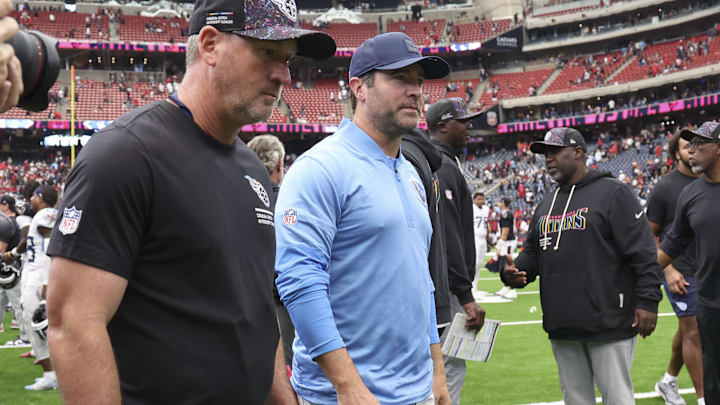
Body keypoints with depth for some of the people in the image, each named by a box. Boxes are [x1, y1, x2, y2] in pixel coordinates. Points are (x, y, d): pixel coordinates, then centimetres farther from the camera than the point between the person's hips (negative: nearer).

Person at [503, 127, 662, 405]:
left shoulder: (612, 192, -3)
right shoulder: (546, 207, 19)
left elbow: (643, 253, -9)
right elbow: (532, 253, 22)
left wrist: (647, 300, -15)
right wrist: (514, 272, 0)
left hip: (608, 325, -7)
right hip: (561, 327, 7)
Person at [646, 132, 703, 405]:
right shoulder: (664, 188, -7)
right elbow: (650, 235, -4)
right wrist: (668, 270, -13)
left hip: (708, 270, 5)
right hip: (681, 272, -5)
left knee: (687, 329, 14)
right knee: (693, 332, -3)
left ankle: (668, 382, 32)